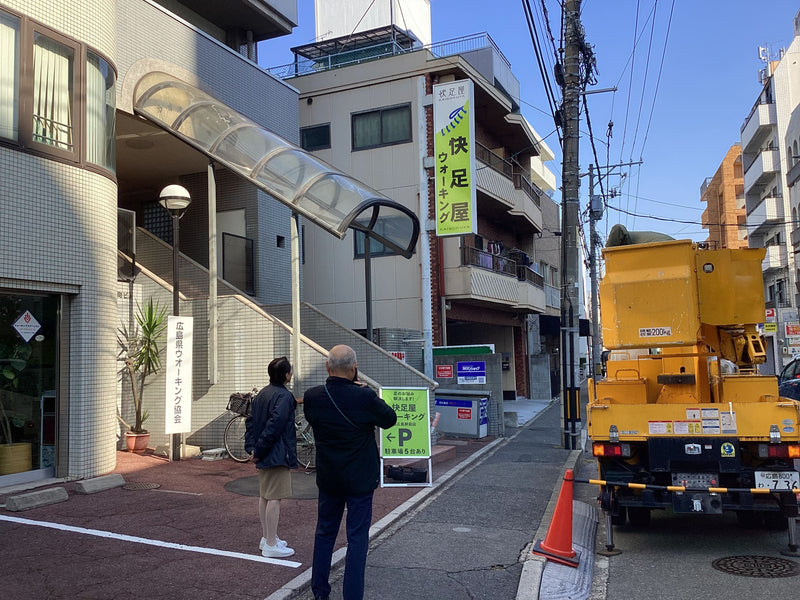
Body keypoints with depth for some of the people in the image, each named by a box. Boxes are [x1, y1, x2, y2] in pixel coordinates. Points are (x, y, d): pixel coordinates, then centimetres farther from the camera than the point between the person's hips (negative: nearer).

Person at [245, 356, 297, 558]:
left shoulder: (261, 394, 12)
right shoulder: (284, 396, -16)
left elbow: (250, 422, 12)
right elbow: (275, 425, -23)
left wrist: (252, 447, 6)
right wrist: (259, 451, -17)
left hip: (263, 457, 9)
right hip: (278, 455, -9)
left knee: (264, 496, 16)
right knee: (274, 498, -5)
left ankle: (266, 538, 26)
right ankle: (271, 545, -2)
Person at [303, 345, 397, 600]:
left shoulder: (312, 397, -12)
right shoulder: (366, 397, -22)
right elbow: (390, 419, -5)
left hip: (327, 478, 4)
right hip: (360, 479, -4)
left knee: (324, 533, 19)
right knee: (357, 538, 7)